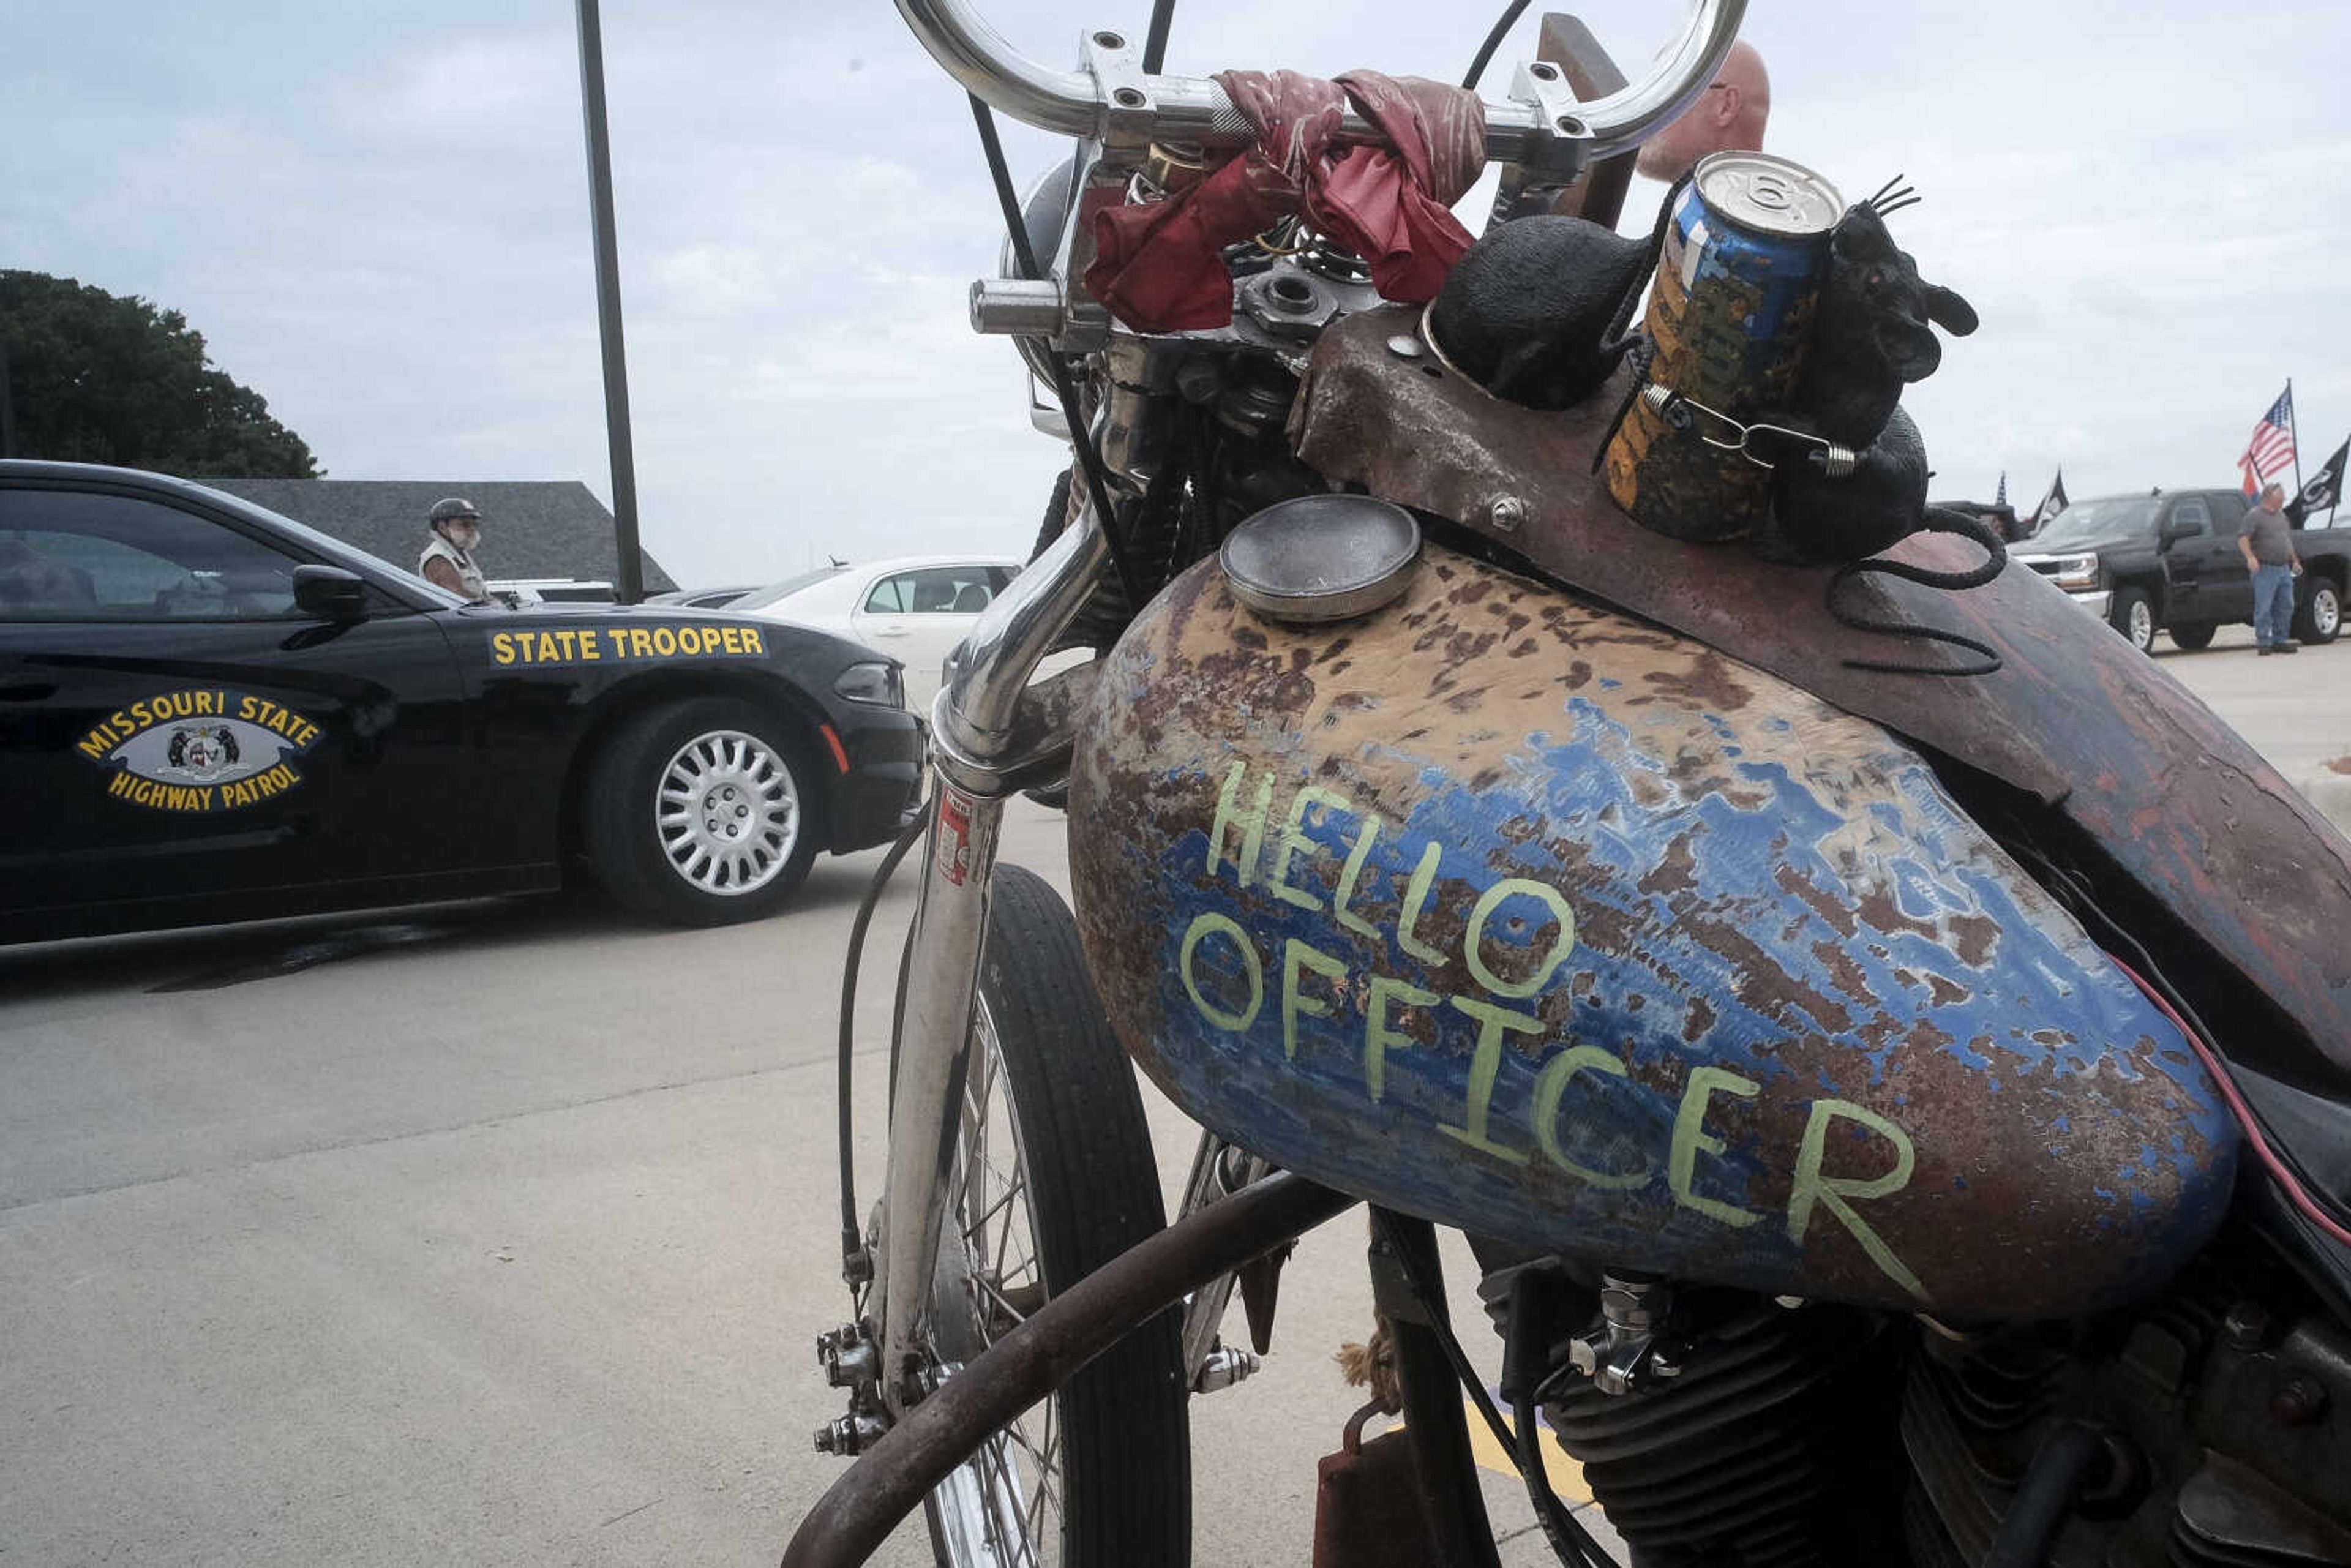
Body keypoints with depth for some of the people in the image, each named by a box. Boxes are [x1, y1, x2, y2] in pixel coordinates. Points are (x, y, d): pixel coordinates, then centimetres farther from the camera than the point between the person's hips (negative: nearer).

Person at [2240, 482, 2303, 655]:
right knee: (2264, 608, -7)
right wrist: (2250, 557, -32)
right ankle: (2264, 643, -3)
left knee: (2285, 607, 8)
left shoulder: (2281, 515, 18)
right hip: (2265, 569, -8)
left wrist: (2295, 561, 25)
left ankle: (2280, 642, 16)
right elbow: (2242, 538, -18)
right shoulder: (2255, 516, -7)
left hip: (2284, 569, 8)